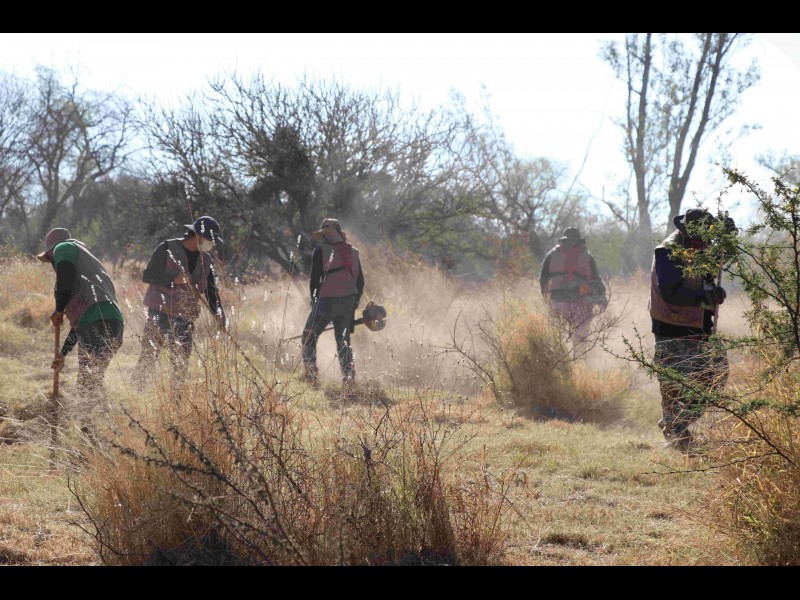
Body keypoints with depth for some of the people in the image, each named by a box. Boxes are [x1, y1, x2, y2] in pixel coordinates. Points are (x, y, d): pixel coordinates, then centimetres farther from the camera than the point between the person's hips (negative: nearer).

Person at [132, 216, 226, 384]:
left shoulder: (207, 260, 10)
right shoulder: (167, 249, -6)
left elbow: (212, 292, 12)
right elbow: (147, 275, -9)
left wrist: (221, 319, 1)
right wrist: (174, 279, -21)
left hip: (185, 318, 5)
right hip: (160, 312, -5)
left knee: (181, 363, 2)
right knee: (148, 357, -7)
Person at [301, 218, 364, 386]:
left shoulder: (321, 250, -4)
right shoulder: (353, 252, 11)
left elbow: (314, 279, -6)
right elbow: (360, 281, 13)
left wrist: (314, 300, 7)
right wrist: (355, 302, 22)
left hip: (327, 302, -5)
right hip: (348, 302, 5)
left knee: (309, 338, 7)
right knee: (343, 341, 17)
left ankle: (311, 377, -2)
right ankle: (349, 377, 6)